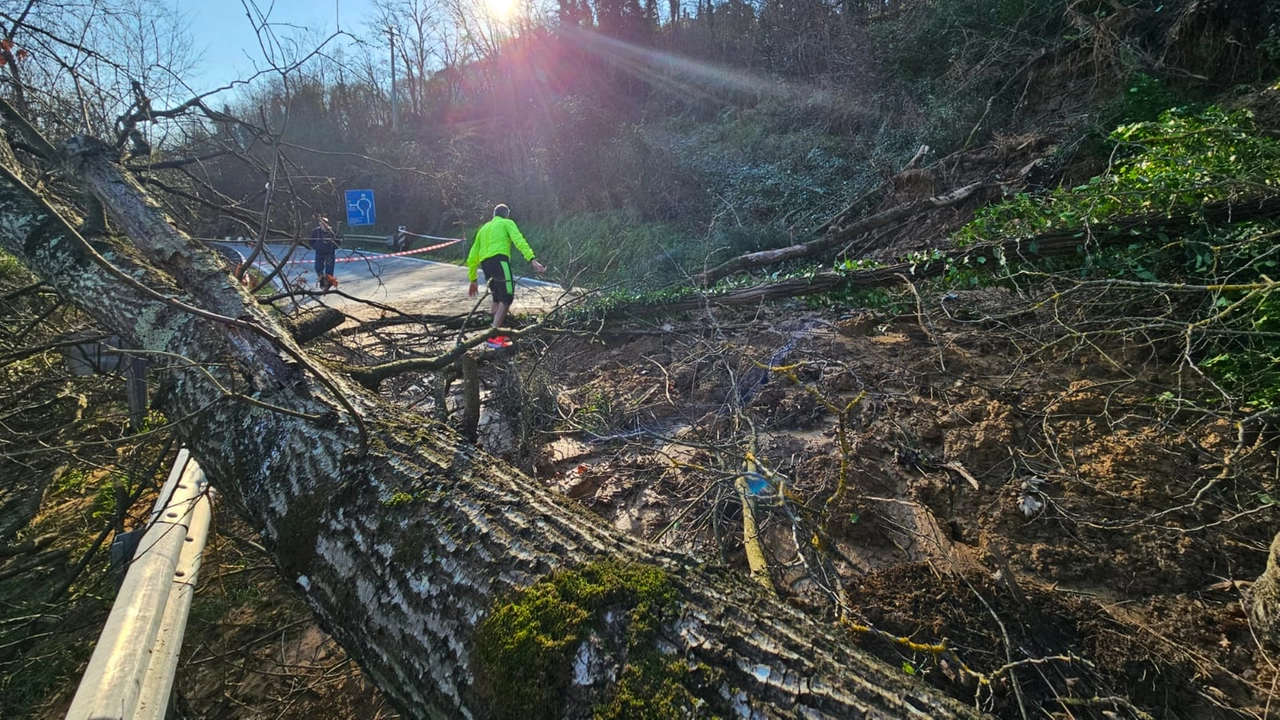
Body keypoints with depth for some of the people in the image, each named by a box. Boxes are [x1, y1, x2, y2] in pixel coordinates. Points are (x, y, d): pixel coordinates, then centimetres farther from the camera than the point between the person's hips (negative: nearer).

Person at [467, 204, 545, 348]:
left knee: (497, 298, 20)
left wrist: (473, 280, 35)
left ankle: (497, 333, 22)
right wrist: (532, 260, -18)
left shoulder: (484, 228, 32)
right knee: (507, 298, -9)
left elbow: (472, 257, 30)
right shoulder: (507, 223, 15)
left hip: (485, 263, 7)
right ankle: (493, 336, -16)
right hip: (499, 260, -7)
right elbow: (519, 241, -7)